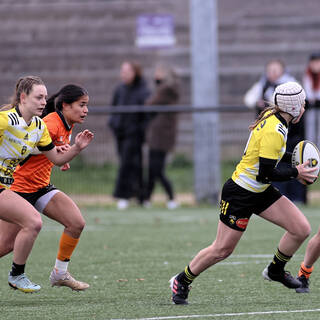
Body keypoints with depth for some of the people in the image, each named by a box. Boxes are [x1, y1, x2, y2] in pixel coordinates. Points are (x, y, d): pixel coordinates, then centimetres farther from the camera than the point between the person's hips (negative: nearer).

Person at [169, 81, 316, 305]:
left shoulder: (272, 117, 3)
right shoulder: (274, 131, -26)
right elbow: (265, 175, -27)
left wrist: (294, 157, 9)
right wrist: (295, 173, -15)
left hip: (260, 192, 9)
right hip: (240, 194, -9)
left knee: (302, 229, -2)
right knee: (222, 250, 0)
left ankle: (275, 270, 20)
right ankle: (181, 282, 21)